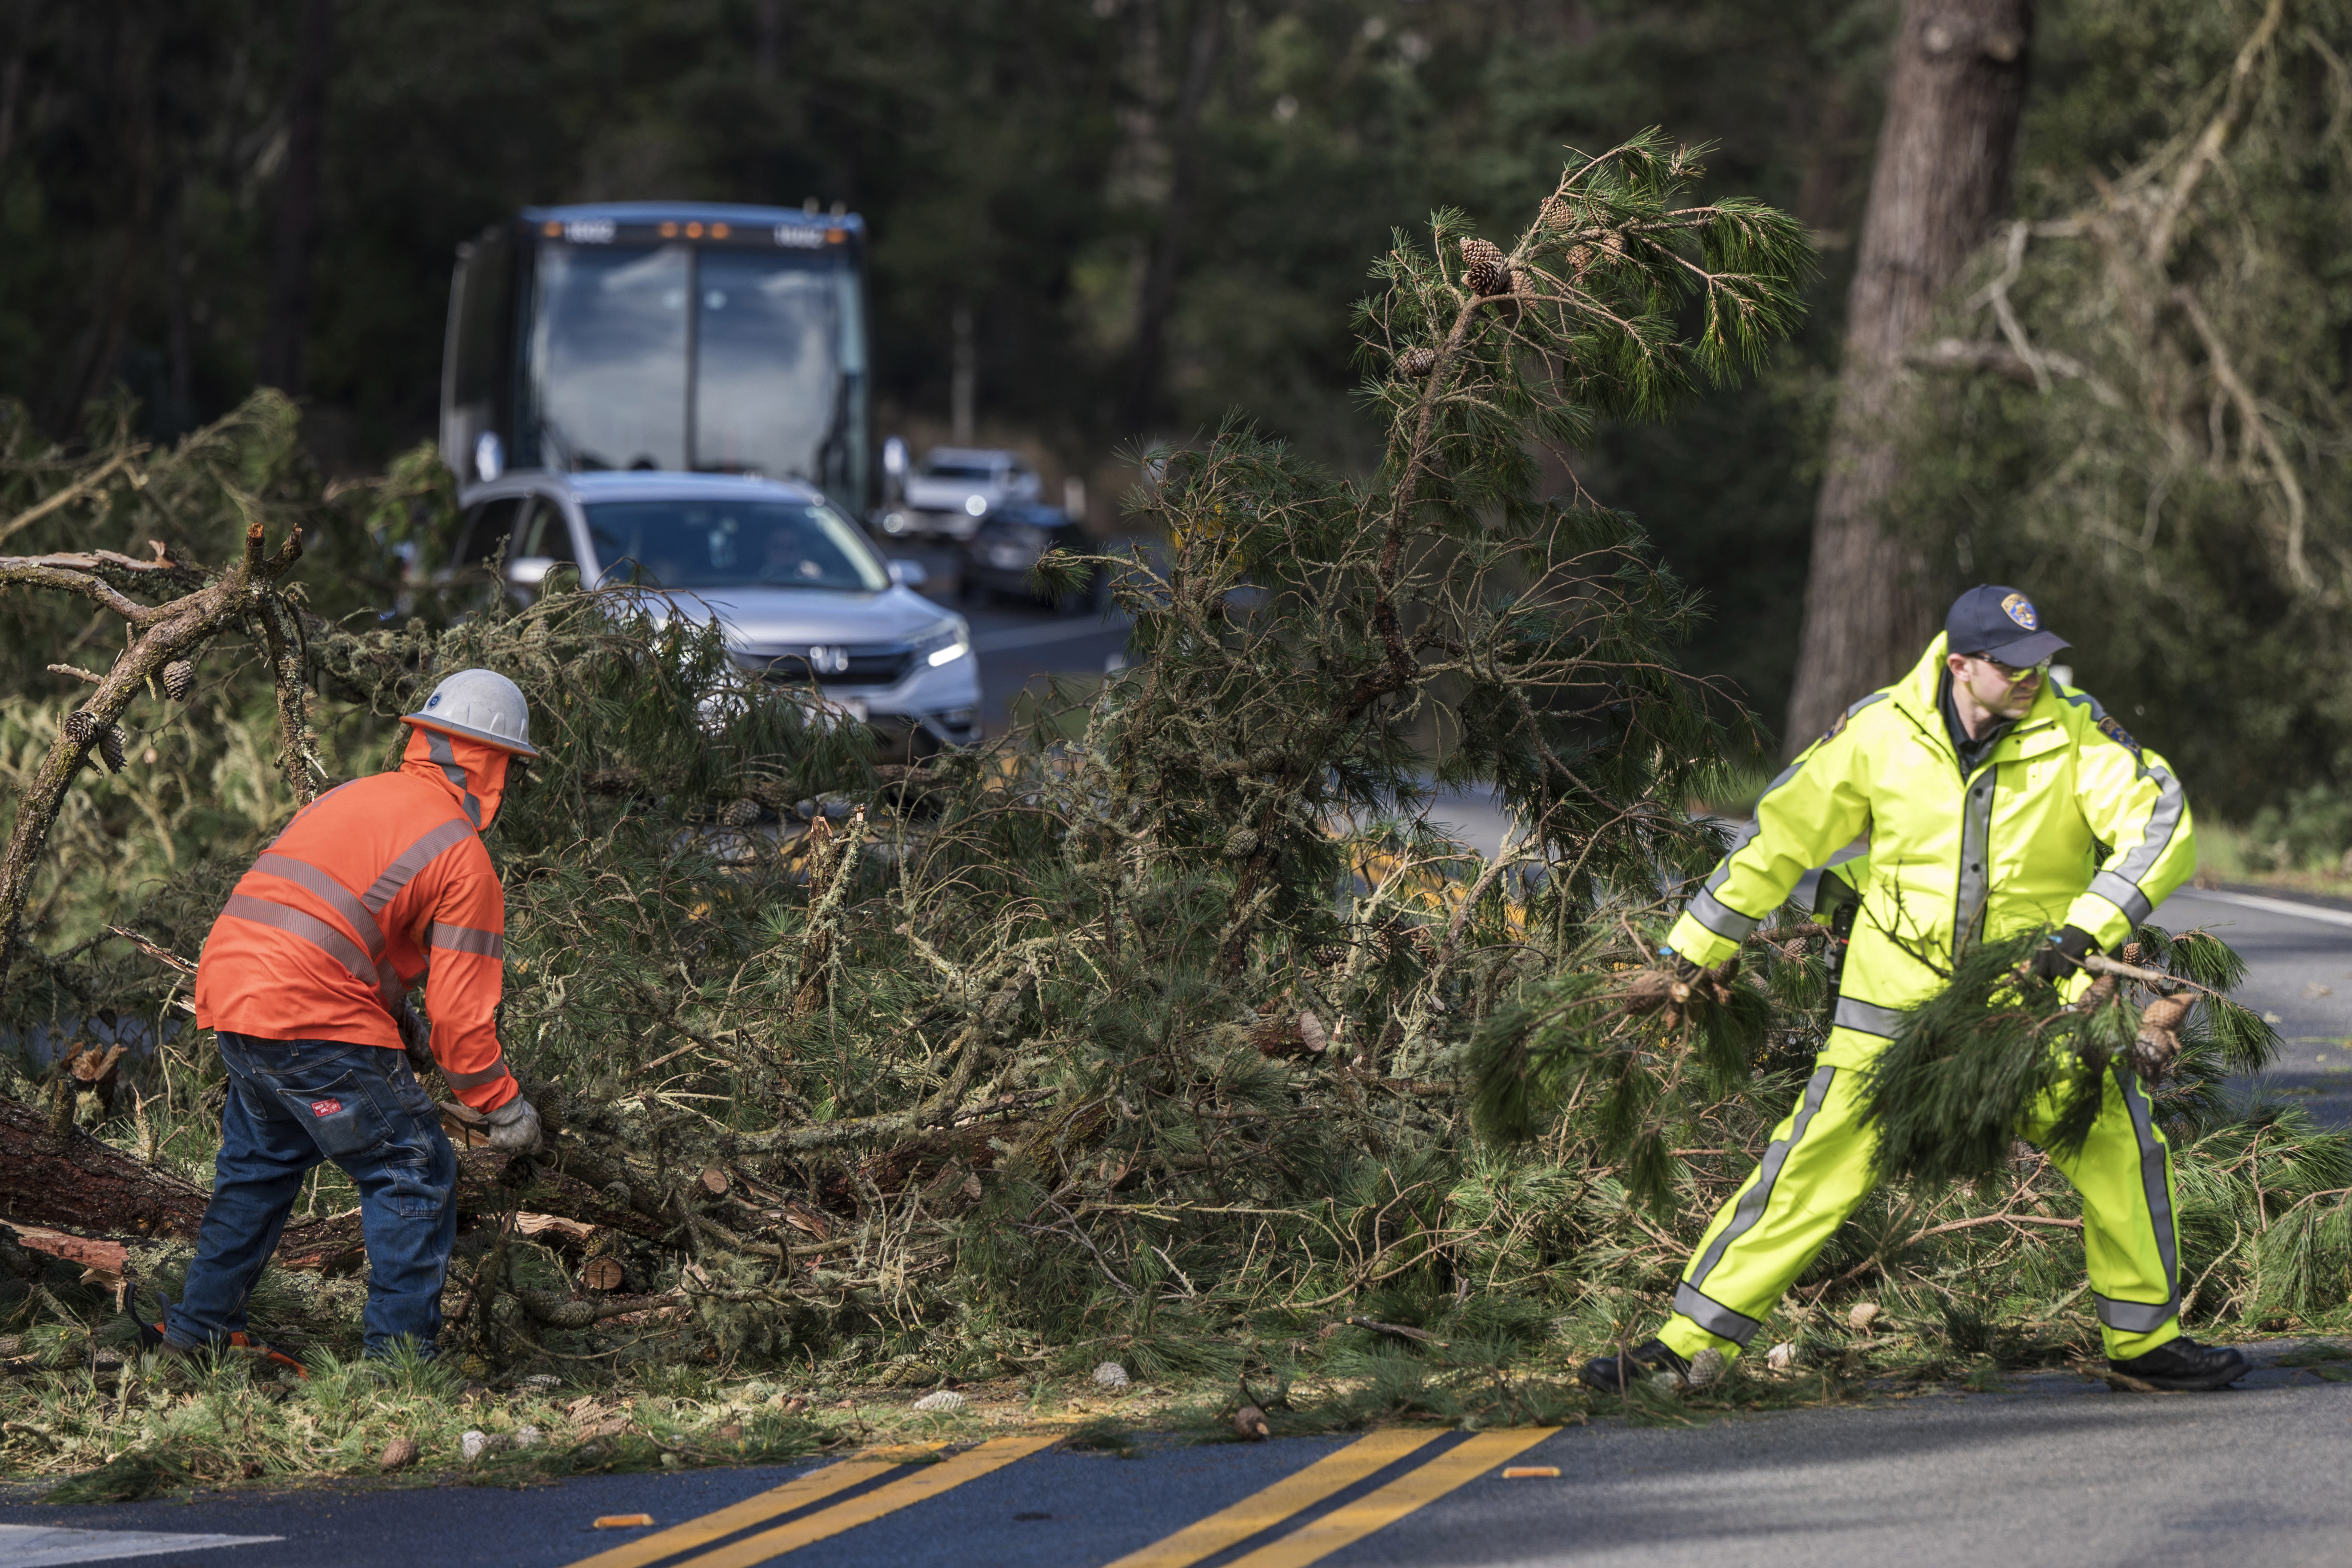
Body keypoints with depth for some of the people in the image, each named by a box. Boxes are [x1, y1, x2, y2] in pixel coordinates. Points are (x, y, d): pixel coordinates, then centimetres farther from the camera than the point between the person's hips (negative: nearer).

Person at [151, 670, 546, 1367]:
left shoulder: (347, 797, 18)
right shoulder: (462, 856, -5)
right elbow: (461, 1011, -8)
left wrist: (401, 1027, 25)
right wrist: (504, 1106, 3)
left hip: (231, 989, 8)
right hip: (314, 1022, -8)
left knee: (260, 1162, 27)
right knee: (414, 1172, 1)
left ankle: (199, 1324, 35)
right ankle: (398, 1351, -1)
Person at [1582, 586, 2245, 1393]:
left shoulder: (2075, 733, -10)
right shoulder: (1881, 733, -10)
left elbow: (2161, 827, -17)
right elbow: (1780, 836, -1)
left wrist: (2087, 927, -32)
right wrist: (1686, 955, 3)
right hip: (1897, 994, -1)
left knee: (2120, 1144, -5)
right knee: (1812, 1170, -4)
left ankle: (2144, 1339, 16)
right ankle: (1684, 1341, 4)